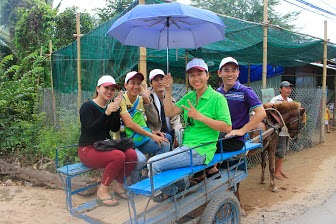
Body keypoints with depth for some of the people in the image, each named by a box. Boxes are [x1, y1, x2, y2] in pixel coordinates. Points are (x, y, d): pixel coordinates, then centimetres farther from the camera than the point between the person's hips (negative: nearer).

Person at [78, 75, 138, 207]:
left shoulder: (110, 107, 11)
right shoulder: (87, 106, -6)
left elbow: (115, 128, -1)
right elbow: (91, 130, -20)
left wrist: (117, 109, -12)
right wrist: (106, 113, -31)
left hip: (105, 147, 6)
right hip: (88, 150, -6)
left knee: (132, 154, -20)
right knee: (119, 156, -31)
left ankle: (117, 185, 2)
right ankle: (102, 191, -14)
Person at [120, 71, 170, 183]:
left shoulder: (141, 99, 9)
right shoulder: (121, 100, -9)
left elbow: (154, 119, 2)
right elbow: (129, 124, -20)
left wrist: (147, 100, -10)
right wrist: (152, 135, -19)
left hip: (142, 139, 6)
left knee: (164, 144, -14)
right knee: (140, 159, -31)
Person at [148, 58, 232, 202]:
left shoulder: (217, 98, -9)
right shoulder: (189, 97, 11)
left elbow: (227, 128, -15)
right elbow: (169, 113, 5)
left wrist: (200, 116, -20)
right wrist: (168, 91, -4)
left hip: (200, 151, -8)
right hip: (186, 147, 8)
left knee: (153, 164, -13)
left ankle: (169, 192, 19)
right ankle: (183, 187, 30)